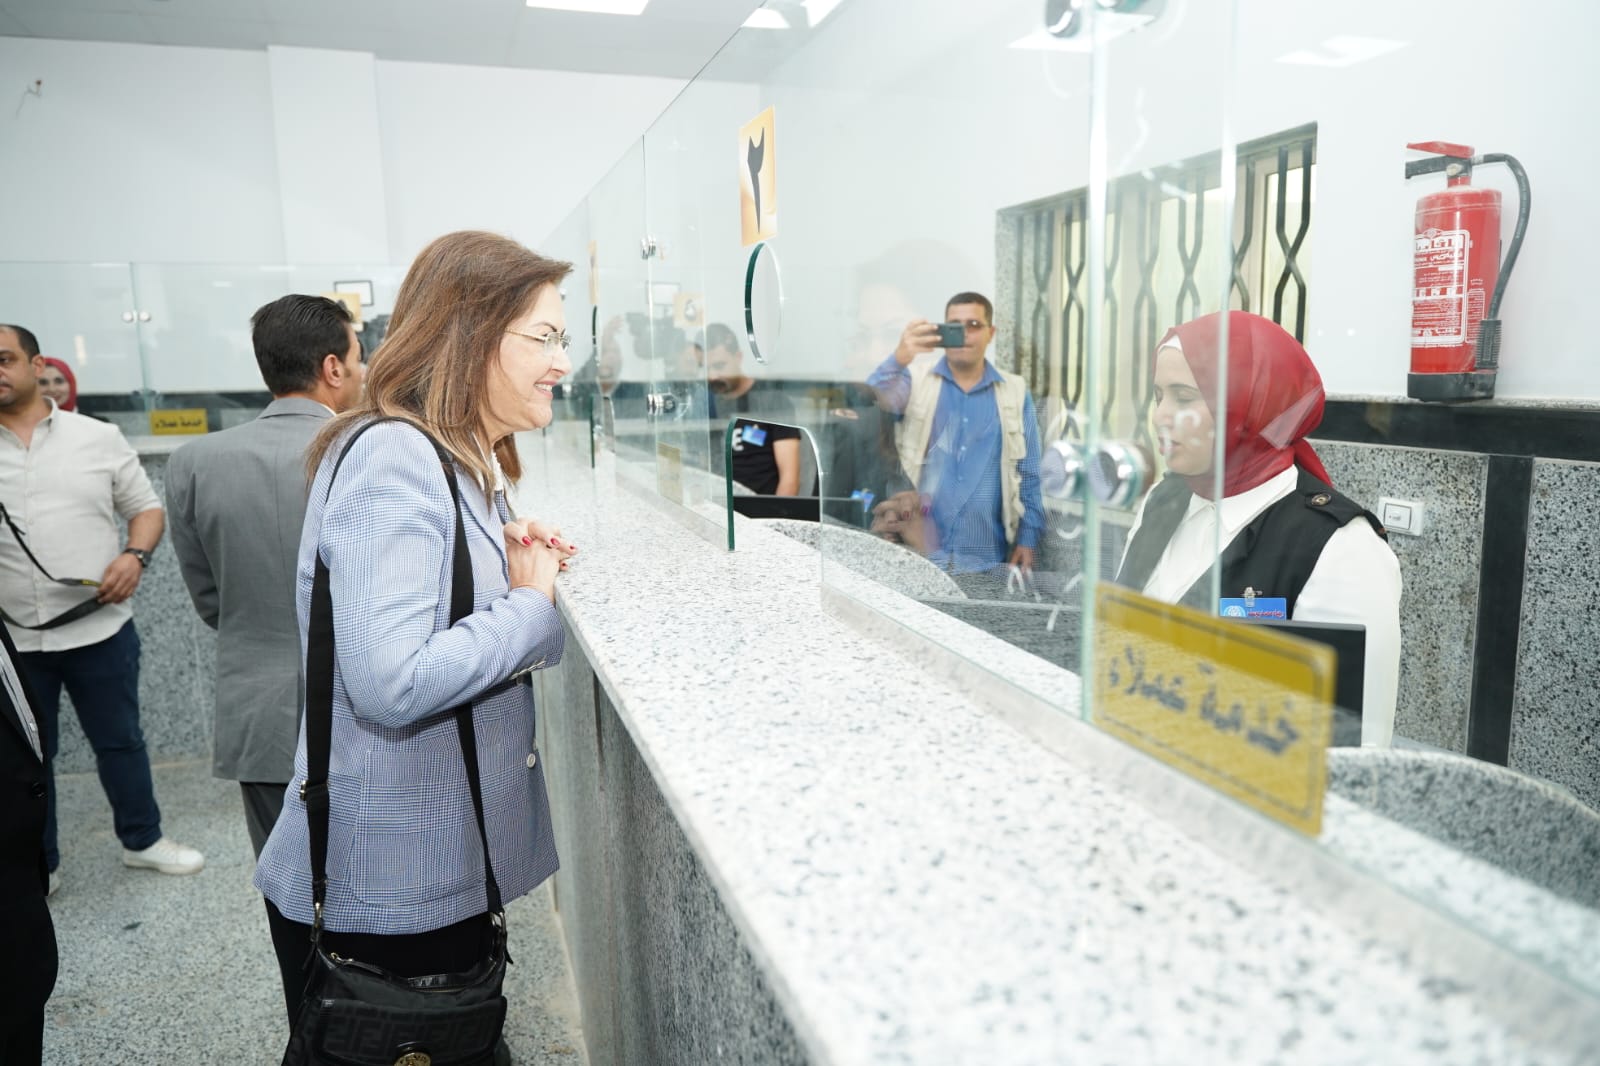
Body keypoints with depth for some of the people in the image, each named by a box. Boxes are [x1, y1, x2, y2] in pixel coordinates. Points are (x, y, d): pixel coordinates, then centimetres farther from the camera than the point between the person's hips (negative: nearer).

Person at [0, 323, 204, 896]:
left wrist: (135, 557, -12)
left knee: (119, 741, 13)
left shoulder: (98, 437, 1)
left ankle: (142, 839, 31)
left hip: (99, 628, 0)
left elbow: (146, 507, 5)